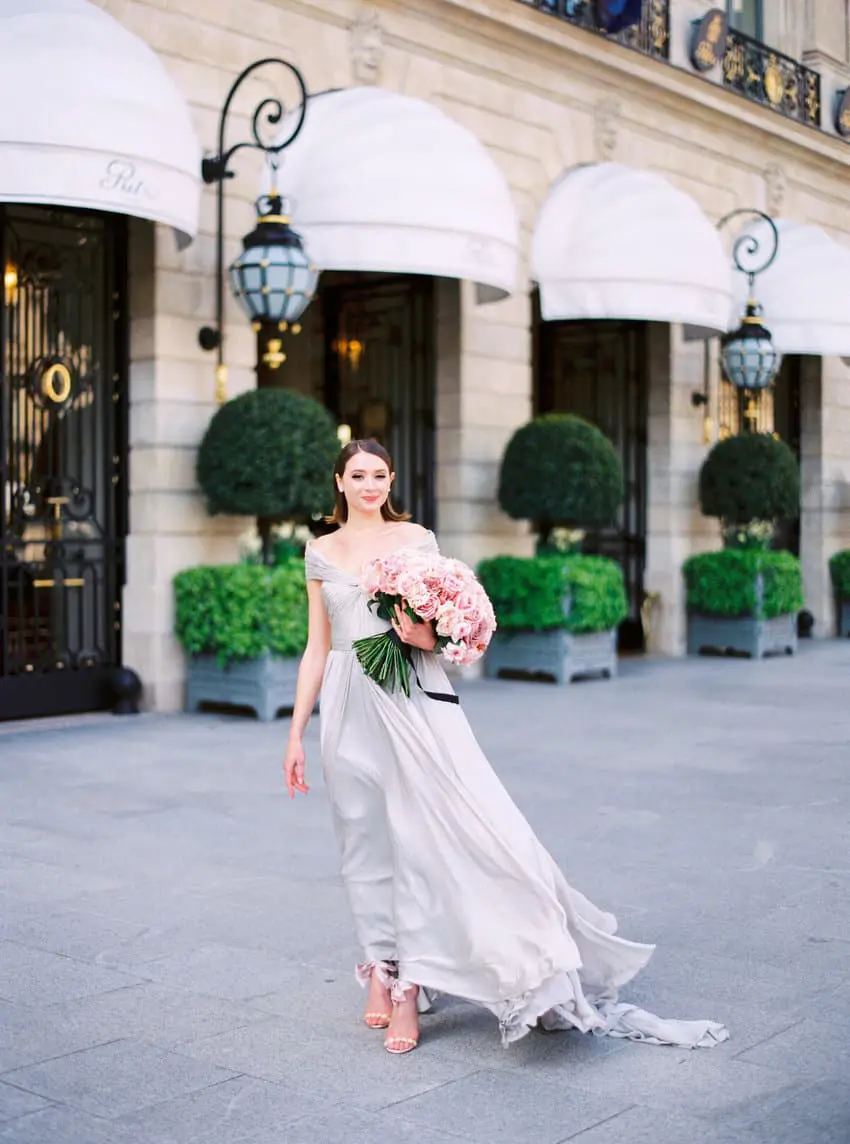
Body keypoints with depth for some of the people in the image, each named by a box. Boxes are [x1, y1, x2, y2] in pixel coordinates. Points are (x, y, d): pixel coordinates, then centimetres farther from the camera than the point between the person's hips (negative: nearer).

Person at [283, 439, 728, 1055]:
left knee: (421, 838, -10)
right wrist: (296, 733, 7)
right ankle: (383, 973, 17)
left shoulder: (416, 539, 6)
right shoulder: (321, 553, 10)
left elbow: (443, 620, 9)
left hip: (413, 703, -2)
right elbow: (317, 647, 11)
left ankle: (408, 988, -4)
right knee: (367, 843, 5)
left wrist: (428, 636, -16)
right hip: (349, 709, 2)